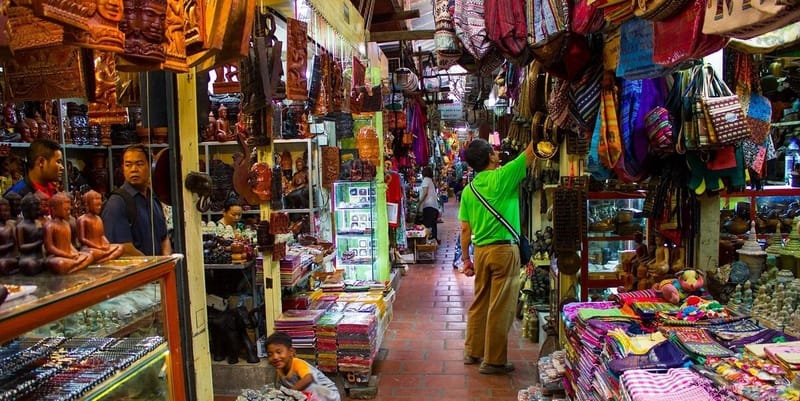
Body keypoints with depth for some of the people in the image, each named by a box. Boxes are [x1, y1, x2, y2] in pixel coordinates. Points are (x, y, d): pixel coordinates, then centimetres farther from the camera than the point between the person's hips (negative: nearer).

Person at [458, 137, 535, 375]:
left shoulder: (468, 190, 6)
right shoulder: (503, 176, -11)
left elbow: (465, 229, 7)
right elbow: (531, 152, -7)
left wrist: (466, 259, 14)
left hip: (481, 250, 6)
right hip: (504, 250, -6)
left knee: (480, 303, 17)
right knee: (500, 308, 2)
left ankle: (472, 352, 29)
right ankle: (493, 361, 11)